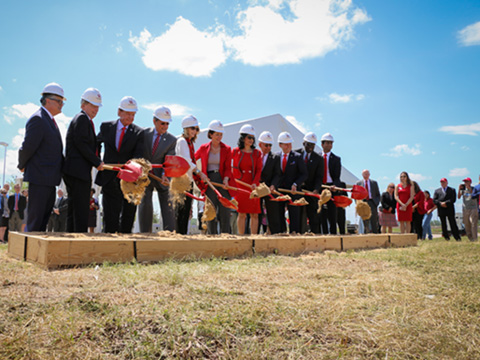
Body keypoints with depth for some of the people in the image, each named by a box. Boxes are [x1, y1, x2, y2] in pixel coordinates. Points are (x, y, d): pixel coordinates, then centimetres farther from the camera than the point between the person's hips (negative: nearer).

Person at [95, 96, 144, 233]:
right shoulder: (106, 127, 6)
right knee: (110, 215, -4)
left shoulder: (138, 132, 1)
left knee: (128, 214, 8)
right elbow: (97, 142, 26)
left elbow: (138, 155, -10)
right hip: (110, 179, 0)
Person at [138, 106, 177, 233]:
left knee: (167, 204, -3)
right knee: (145, 203, -3)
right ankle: (145, 233, 6)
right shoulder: (144, 133, 0)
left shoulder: (172, 140, -3)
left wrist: (165, 175, -27)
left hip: (160, 176, 0)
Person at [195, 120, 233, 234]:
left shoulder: (227, 149, 5)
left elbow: (228, 168, 2)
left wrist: (226, 178, -16)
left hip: (223, 182, 0)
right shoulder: (203, 148, 6)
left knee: (225, 212, -3)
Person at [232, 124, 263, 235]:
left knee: (254, 214, 2)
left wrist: (255, 183, -12)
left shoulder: (257, 153, 8)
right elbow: (234, 169, 9)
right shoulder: (235, 152, 4)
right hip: (240, 186, -2)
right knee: (242, 214, -1)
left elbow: (259, 170, 1)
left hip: (253, 187, 2)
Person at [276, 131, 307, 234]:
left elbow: (304, 174, -1)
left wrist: (296, 184, -15)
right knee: (279, 214, 6)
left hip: (293, 190, -3)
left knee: (294, 214, -2)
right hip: (279, 190, 3)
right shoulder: (276, 157, 7)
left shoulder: (297, 157, -1)